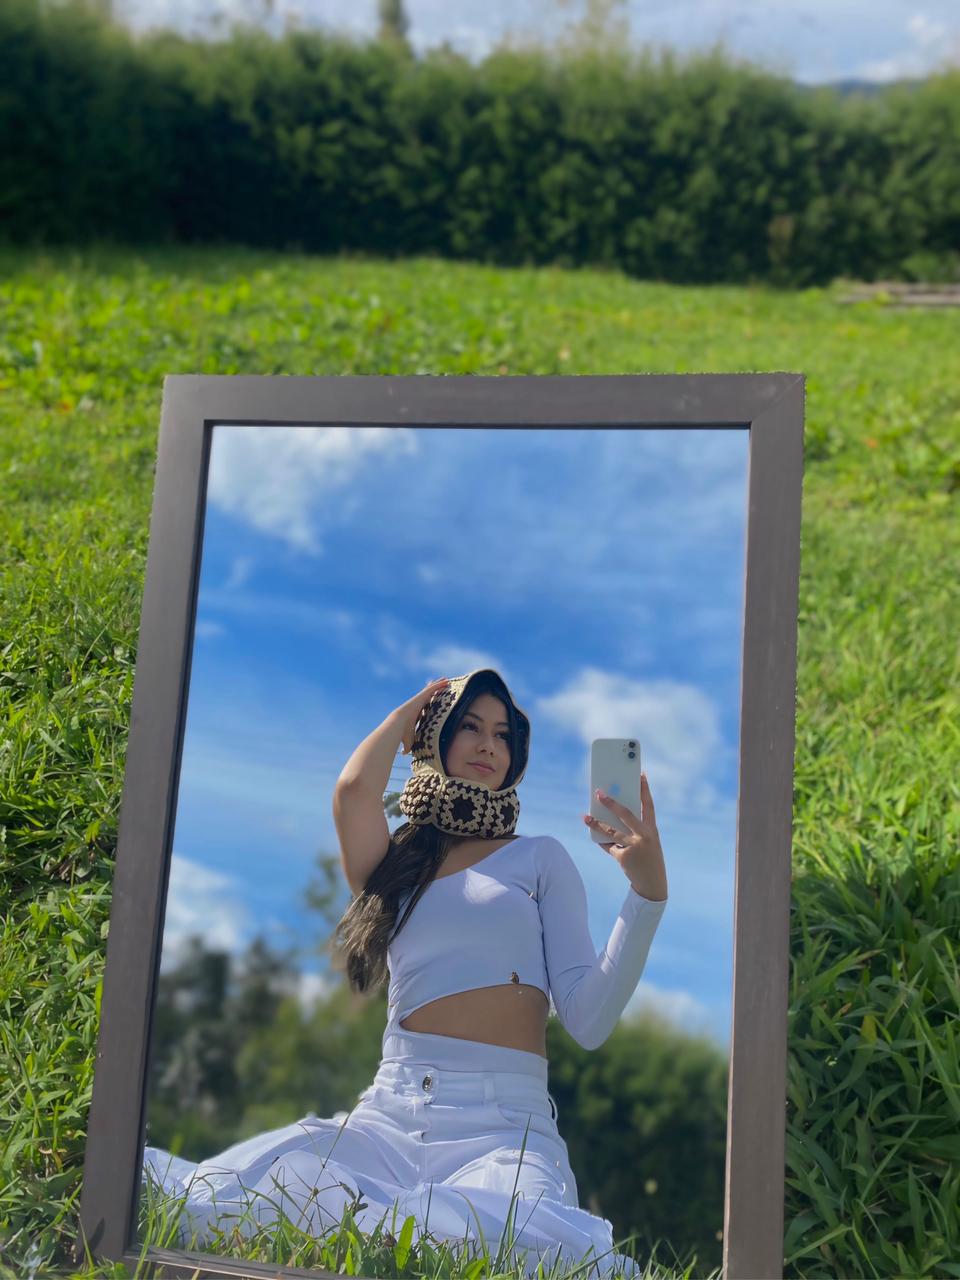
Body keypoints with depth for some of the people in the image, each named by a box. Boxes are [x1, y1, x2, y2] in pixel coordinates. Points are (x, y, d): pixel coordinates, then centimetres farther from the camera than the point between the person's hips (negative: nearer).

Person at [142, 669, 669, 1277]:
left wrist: (648, 891, -10)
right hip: (389, 1114, 1)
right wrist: (405, 716, 13)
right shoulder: (393, 862, 17)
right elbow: (354, 788, -8)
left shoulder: (540, 857, 13)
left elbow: (589, 1021, 2)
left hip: (503, 1127, 0)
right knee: (215, 1197, -28)